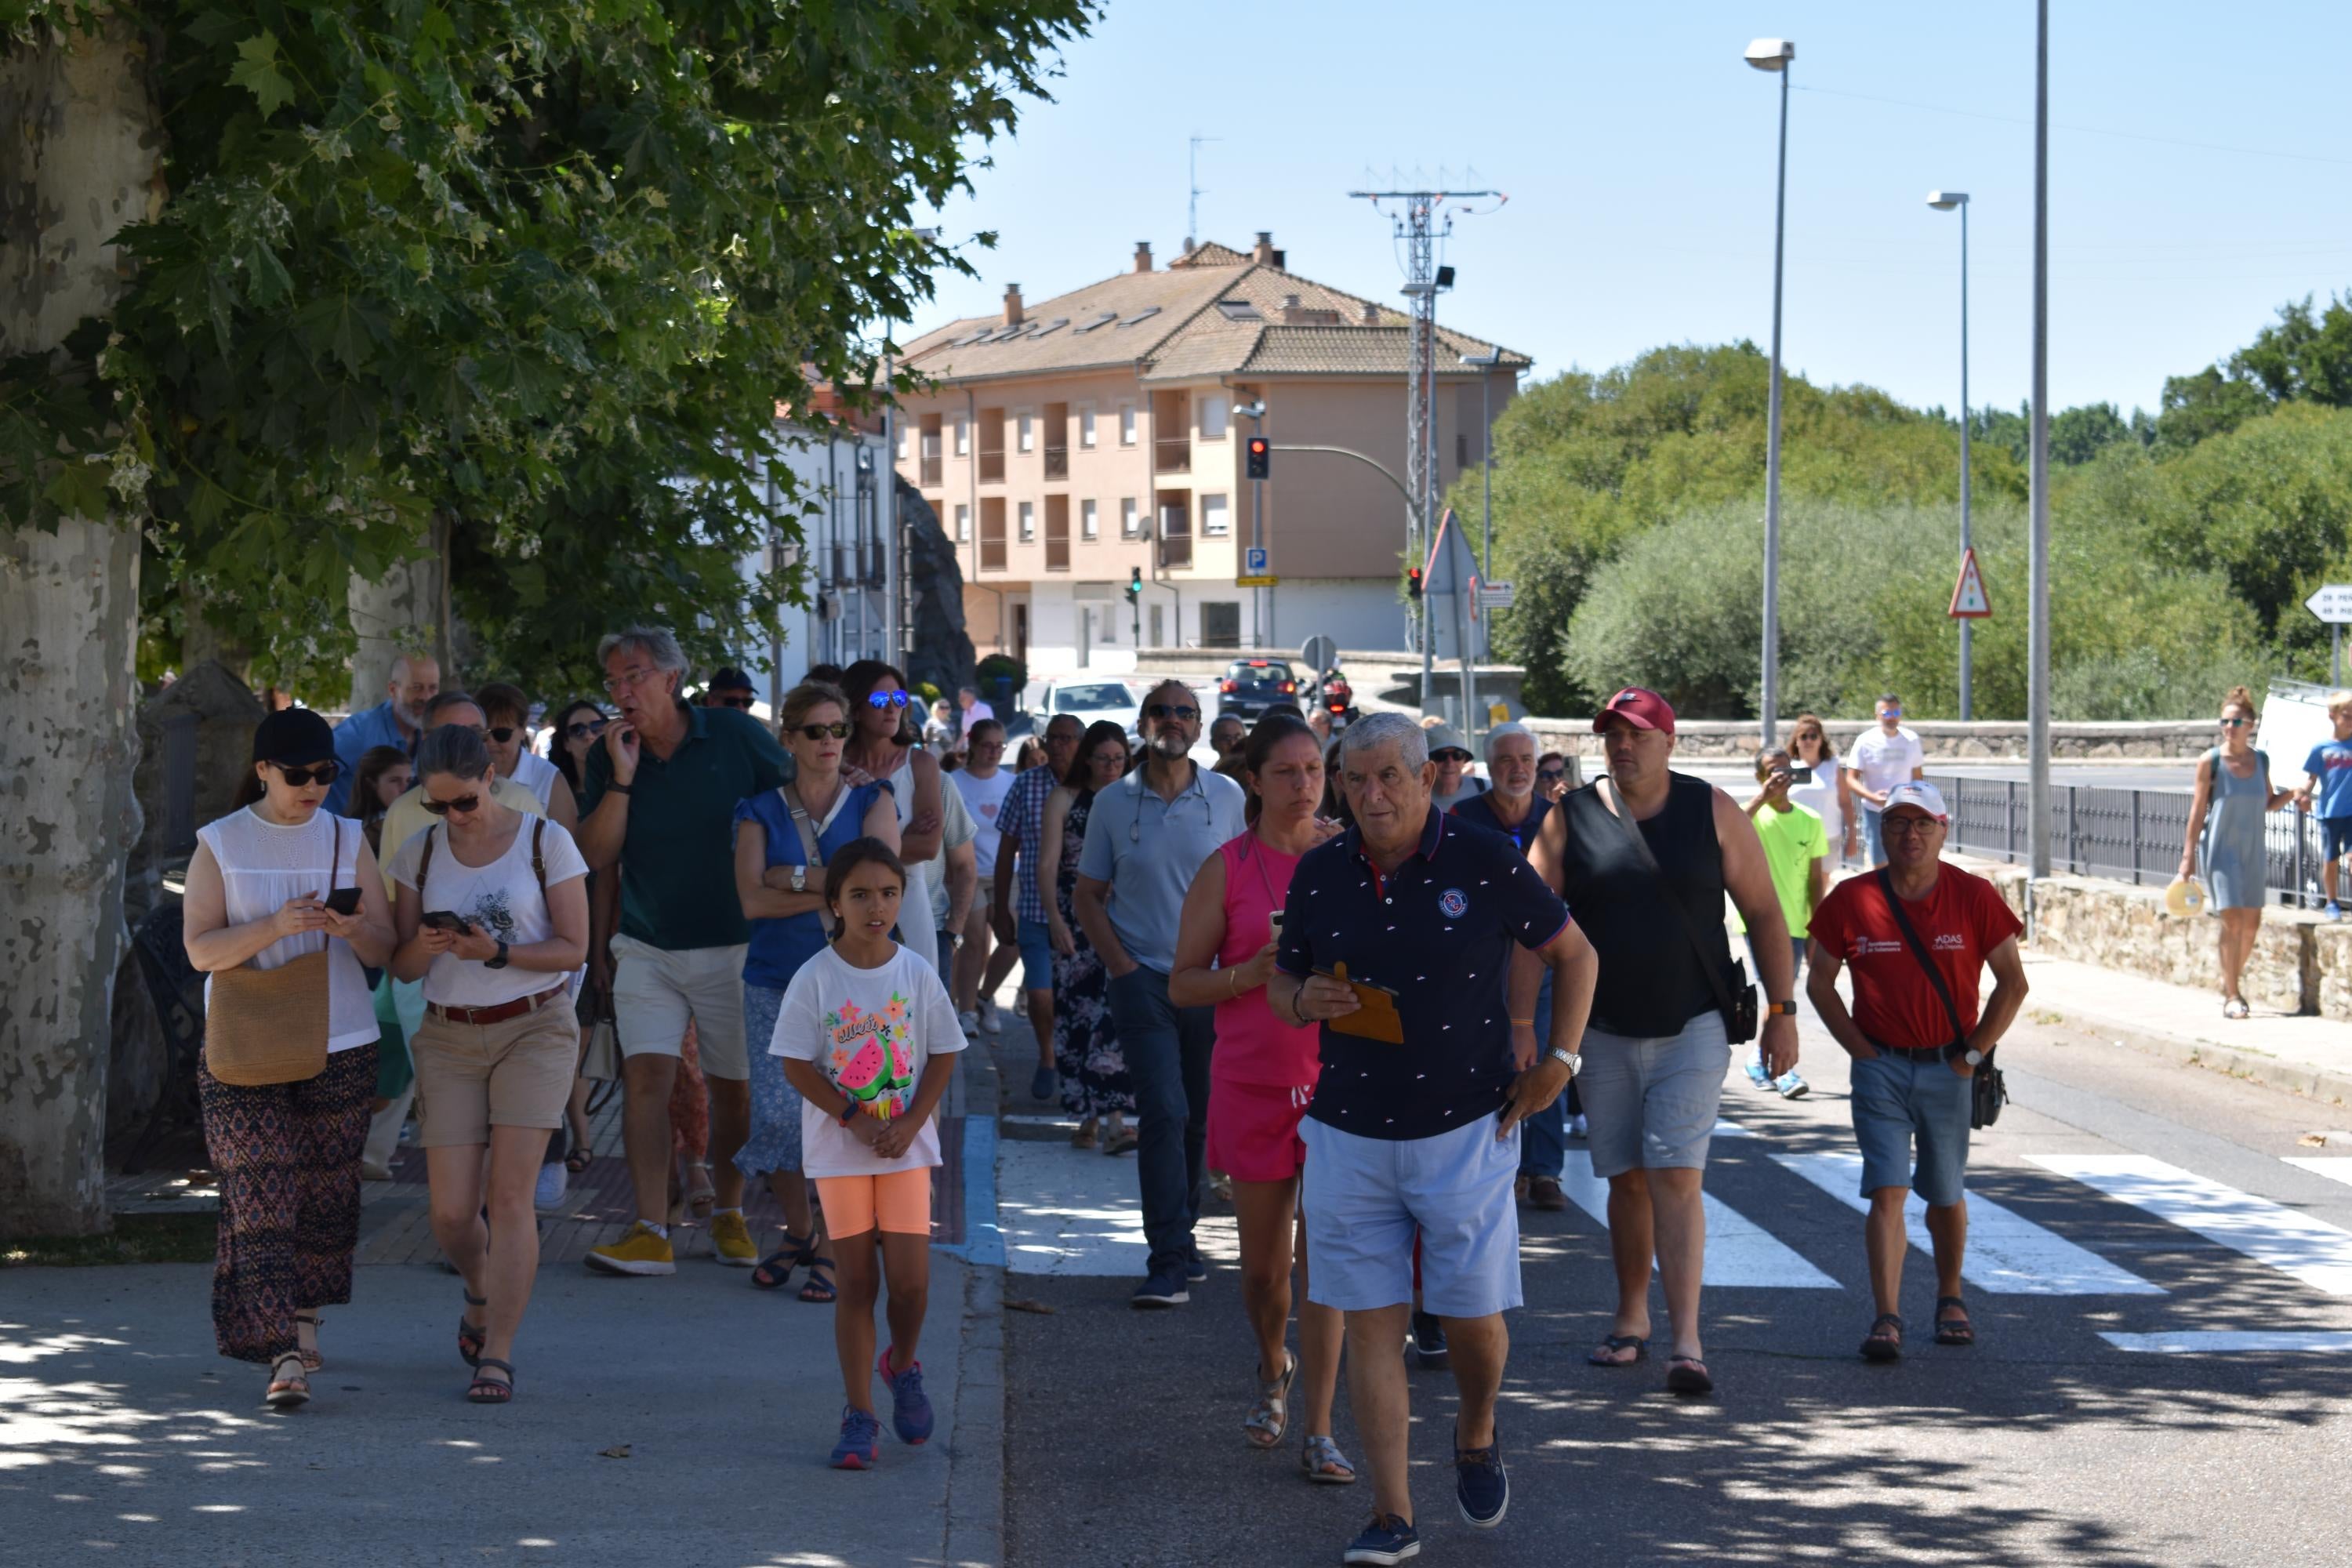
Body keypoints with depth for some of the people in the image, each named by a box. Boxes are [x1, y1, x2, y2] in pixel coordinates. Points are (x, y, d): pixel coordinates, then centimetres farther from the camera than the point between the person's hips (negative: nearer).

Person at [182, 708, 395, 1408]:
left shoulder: (348, 843, 8)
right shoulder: (219, 846, 2)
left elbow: (384, 949, 5)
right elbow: (201, 949, -7)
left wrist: (351, 930, -18)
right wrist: (276, 926, -22)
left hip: (340, 1046, 2)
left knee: (325, 1193, 7)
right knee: (260, 1200, -10)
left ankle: (304, 1321, 29)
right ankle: (284, 1357, -15)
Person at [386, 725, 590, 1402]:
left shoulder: (546, 842, -5)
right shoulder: (419, 854, 5)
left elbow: (574, 950, -5)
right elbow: (402, 967, 6)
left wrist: (496, 953, -20)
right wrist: (423, 949, -17)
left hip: (534, 1028, -3)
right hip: (450, 1038, 3)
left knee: (509, 1196, -12)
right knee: (451, 1212, -1)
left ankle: (496, 1355, -8)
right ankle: (482, 1295, 31)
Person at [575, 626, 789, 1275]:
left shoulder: (737, 736, -4)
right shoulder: (609, 756, 1)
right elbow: (596, 856, -6)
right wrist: (622, 778, -16)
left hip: (733, 947, -1)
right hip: (648, 949, 1)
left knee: (733, 1089, 7)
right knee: (646, 1080, -12)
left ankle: (729, 1214, 26)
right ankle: (651, 1234, -14)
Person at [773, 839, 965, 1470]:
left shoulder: (917, 974, -1)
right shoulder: (815, 979, -7)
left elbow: (943, 1055, 3)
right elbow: (797, 1064, -7)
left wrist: (911, 1122, -10)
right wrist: (855, 1120, -15)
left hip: (907, 1146, 1)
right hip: (838, 1149, -1)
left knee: (910, 1278, -7)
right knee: (857, 1280, 1)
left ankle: (902, 1366, 25)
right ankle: (860, 1417, 7)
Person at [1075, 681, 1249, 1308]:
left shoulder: (1226, 797, 4)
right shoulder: (1113, 803, 2)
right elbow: (1089, 897, 6)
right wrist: (1123, 968, -5)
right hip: (1144, 980, -2)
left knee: (1200, 1118, 8)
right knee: (1164, 1112, -12)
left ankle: (1178, 1235, 24)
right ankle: (1170, 1260, -13)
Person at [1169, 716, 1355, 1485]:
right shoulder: (1226, 868, 0)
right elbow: (1181, 984, 1)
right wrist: (1248, 974, -16)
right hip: (1251, 1082, 0)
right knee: (1263, 1264, 10)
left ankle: (1320, 1434, -5)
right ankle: (1274, 1370, 41)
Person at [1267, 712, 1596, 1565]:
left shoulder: (1486, 864, -5)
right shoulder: (1319, 874, 3)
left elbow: (1574, 953, 7)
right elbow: (1281, 984, 14)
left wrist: (1558, 1060, -1)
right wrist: (1304, 1001, -10)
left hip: (1466, 1132, -2)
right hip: (1348, 1135, 2)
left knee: (1475, 1318, 1)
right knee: (1371, 1324, 1)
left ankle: (1476, 1433, 34)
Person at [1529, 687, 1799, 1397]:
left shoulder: (1713, 812, -1)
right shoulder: (1569, 818, 0)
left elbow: (1764, 914, 4)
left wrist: (1782, 1009, -2)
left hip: (1693, 1028, -2)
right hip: (1605, 1033, 2)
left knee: (1676, 1178, -11)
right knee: (1626, 1179, 9)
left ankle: (1687, 1341, -14)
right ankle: (1632, 1320, 25)